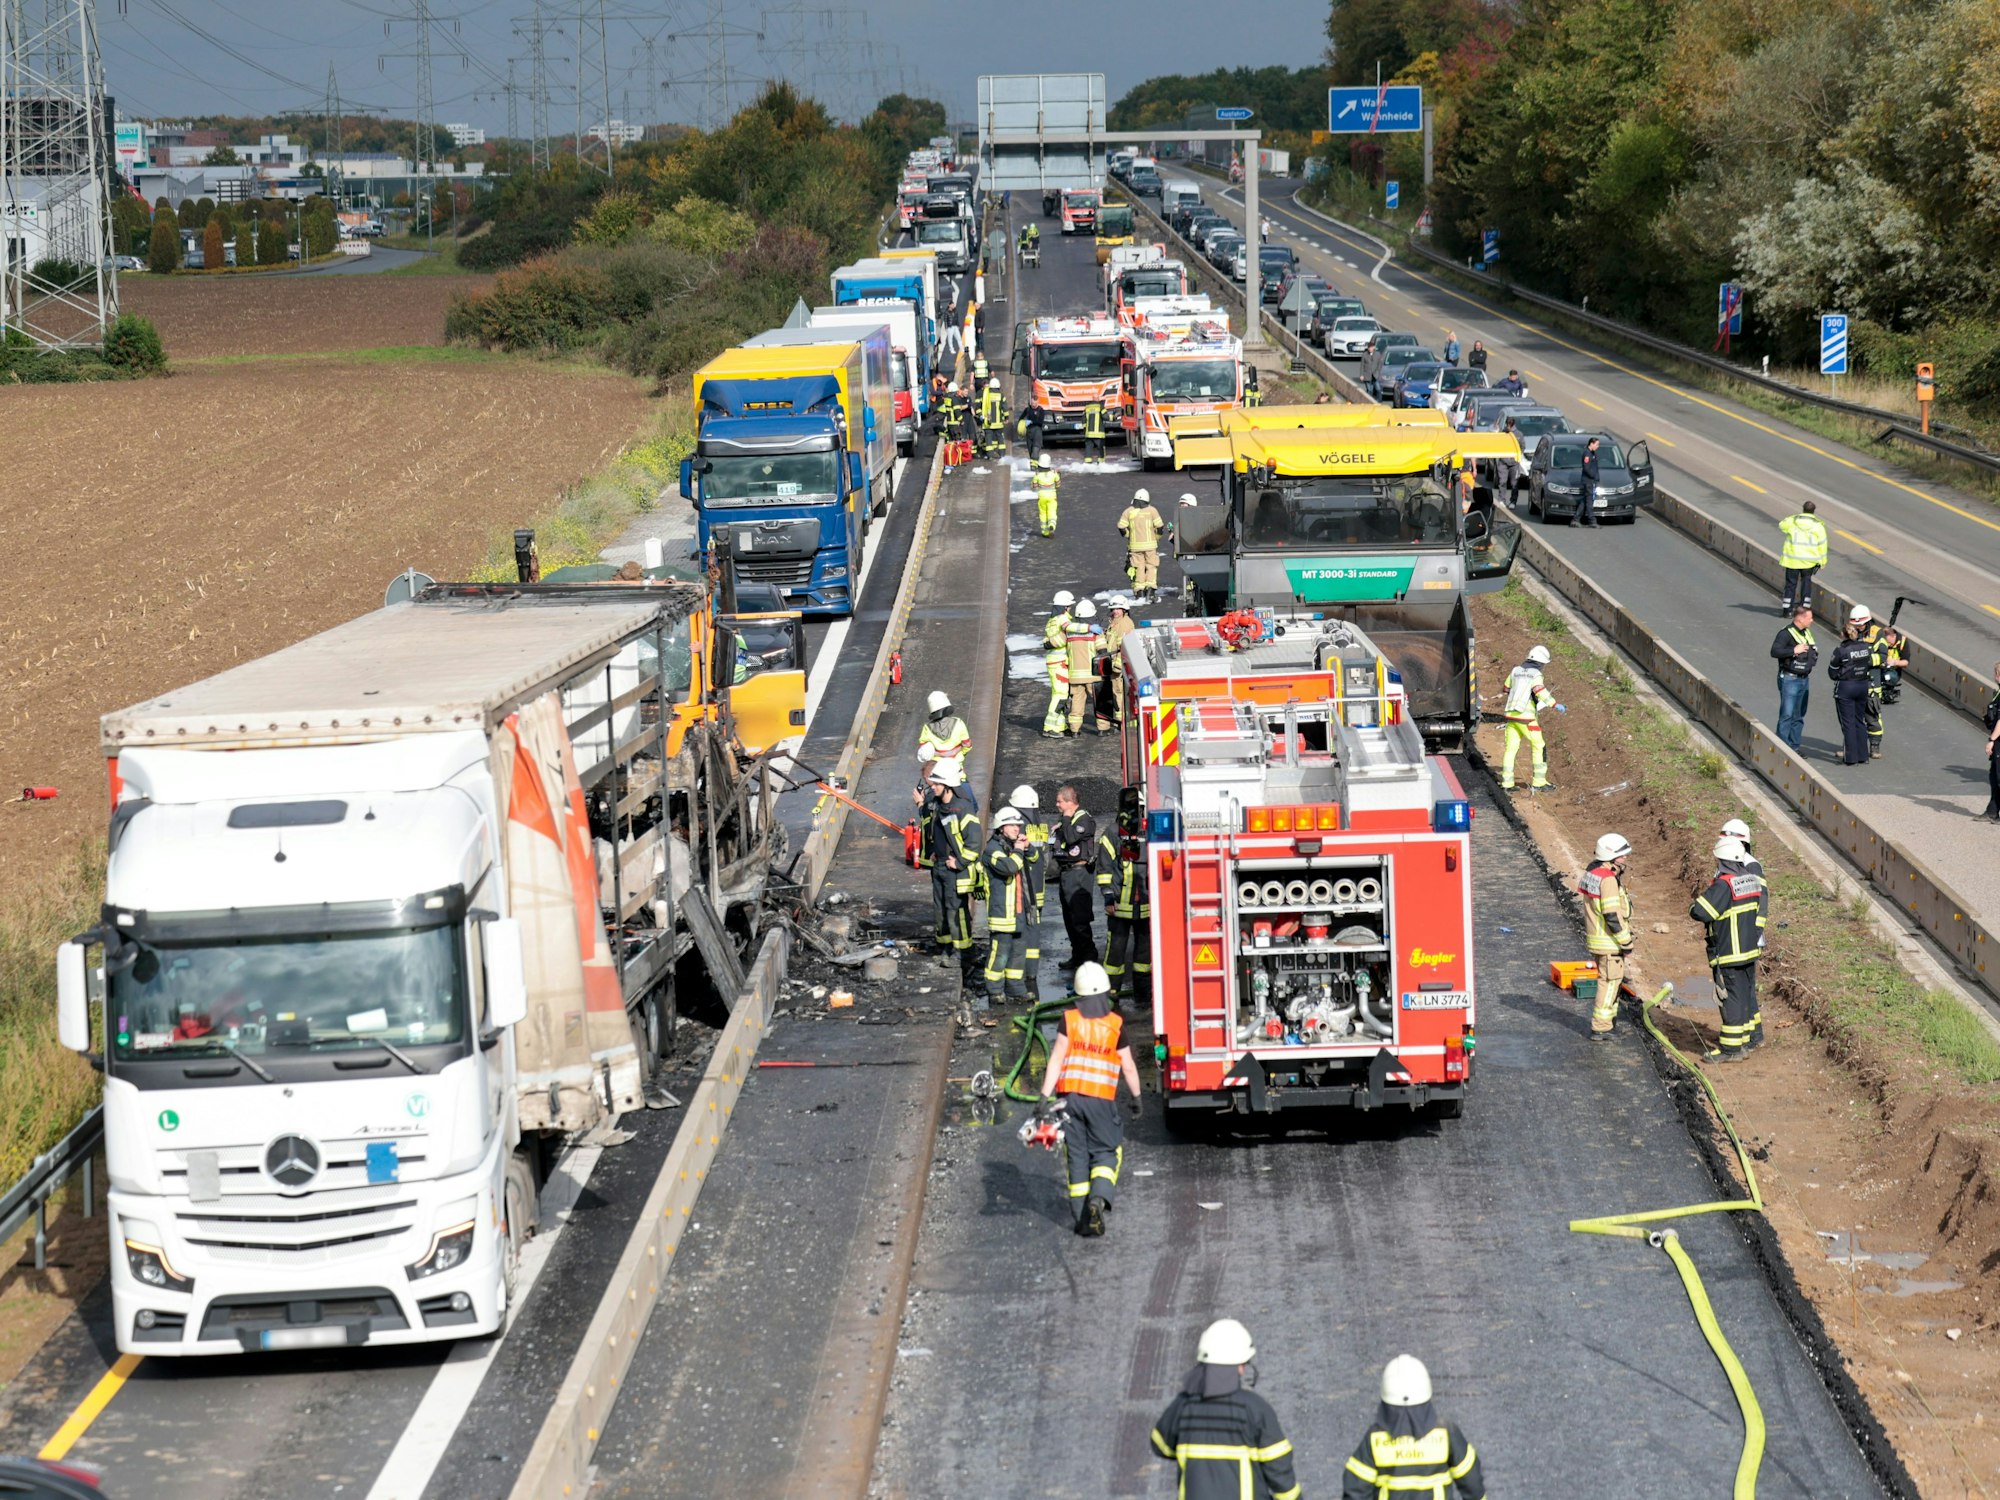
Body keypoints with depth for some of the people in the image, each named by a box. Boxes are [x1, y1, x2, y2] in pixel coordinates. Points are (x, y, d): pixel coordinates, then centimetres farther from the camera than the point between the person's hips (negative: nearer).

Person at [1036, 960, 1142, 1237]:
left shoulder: (1069, 1019, -1)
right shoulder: (1115, 1025, -2)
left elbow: (1057, 1059, -7)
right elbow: (1128, 1067, 4)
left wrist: (1045, 1097, -7)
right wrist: (1135, 1097, 19)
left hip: (1070, 1097, 1)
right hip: (1101, 1100, -1)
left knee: (1077, 1156, 9)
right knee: (1106, 1153, 10)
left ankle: (1083, 1219, 7)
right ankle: (1099, 1199, -17)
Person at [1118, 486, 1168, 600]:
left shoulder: (1128, 511, 2)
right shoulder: (1152, 510, -1)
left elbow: (1121, 527, -4)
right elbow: (1160, 526, -4)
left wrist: (1128, 536, 13)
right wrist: (1157, 537, 12)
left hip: (1135, 545, 1)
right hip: (1150, 544, -1)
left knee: (1138, 567, 7)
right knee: (1151, 566, 7)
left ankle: (1140, 590, 4)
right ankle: (1150, 588, -6)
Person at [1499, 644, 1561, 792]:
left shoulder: (1516, 671, 10)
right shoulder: (1536, 675, -8)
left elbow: (1507, 689, 23)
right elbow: (1541, 691, -26)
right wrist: (1555, 705, -30)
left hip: (1511, 715, 6)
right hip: (1527, 718, -6)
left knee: (1511, 749, 8)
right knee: (1539, 747, 6)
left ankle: (1507, 783, 4)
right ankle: (1539, 782, 5)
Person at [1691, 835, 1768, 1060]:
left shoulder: (1724, 885, -21)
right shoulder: (1751, 879, 5)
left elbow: (1701, 913, -24)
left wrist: (1700, 899, -1)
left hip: (1729, 954, -8)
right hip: (1750, 949, 8)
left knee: (1732, 998, -3)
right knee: (1748, 992, 22)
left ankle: (1731, 1049, 0)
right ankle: (1754, 1035, 36)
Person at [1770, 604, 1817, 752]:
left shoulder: (1807, 633, 14)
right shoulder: (1786, 633, -13)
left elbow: (1813, 652, 30)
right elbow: (1774, 651, -24)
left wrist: (1813, 656, 11)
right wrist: (1794, 650, -26)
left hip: (1804, 679, 8)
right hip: (1790, 679, -8)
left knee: (1799, 716, 12)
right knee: (1787, 714, -8)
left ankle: (1794, 746, 19)